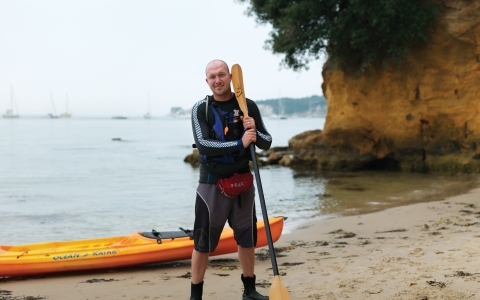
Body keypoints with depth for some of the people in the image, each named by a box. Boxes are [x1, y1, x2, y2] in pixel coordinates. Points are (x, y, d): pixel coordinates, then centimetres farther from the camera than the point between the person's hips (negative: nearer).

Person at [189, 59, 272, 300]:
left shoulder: (248, 106, 1)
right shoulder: (201, 109, -7)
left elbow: (266, 143, 4)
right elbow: (203, 145, -20)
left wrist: (255, 131, -18)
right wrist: (240, 144, -25)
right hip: (212, 183, -3)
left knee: (247, 238, 14)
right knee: (203, 243, 0)